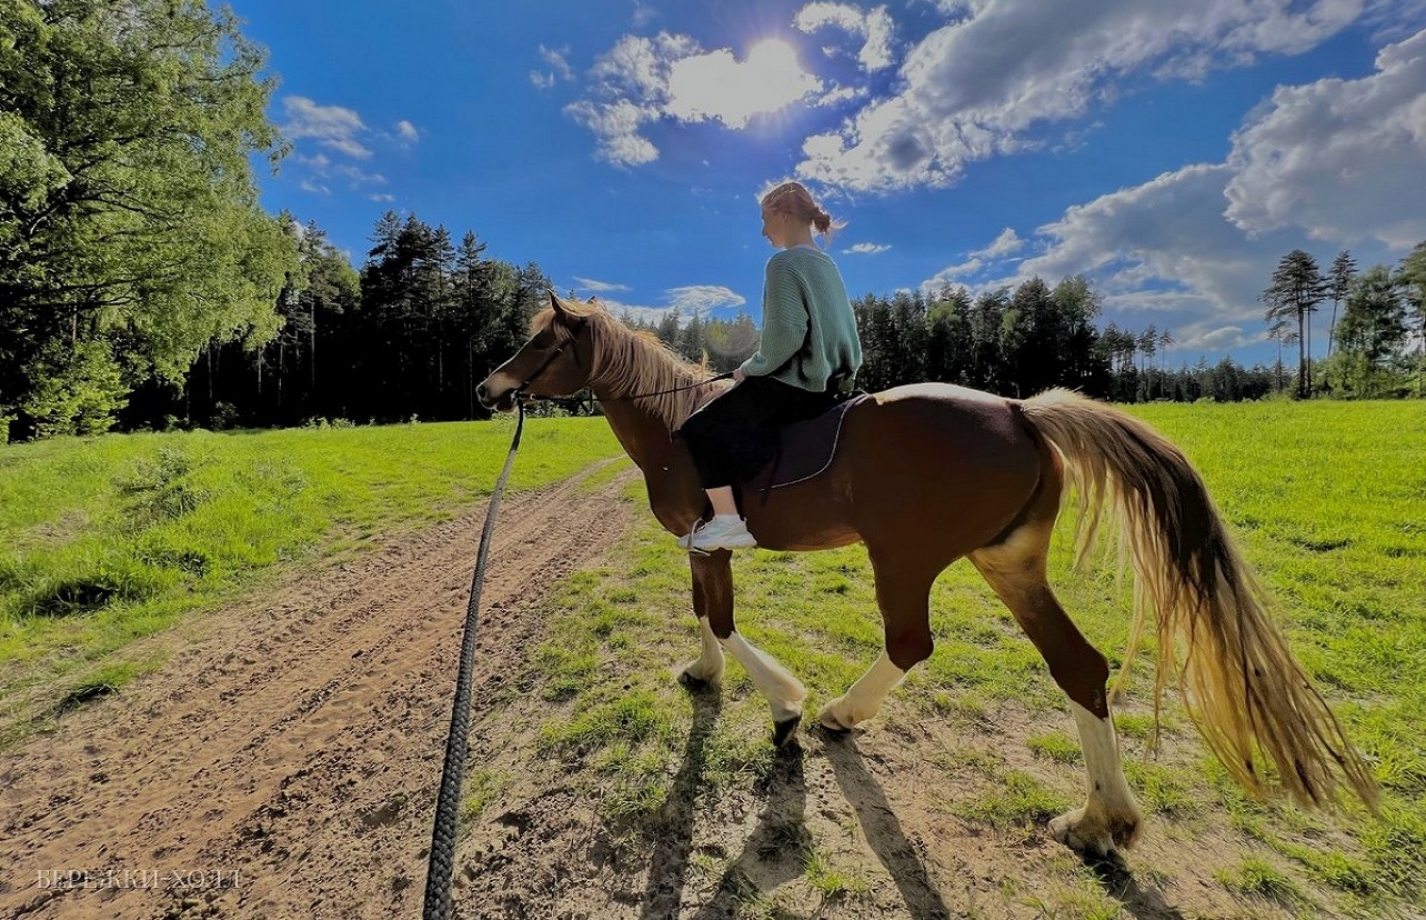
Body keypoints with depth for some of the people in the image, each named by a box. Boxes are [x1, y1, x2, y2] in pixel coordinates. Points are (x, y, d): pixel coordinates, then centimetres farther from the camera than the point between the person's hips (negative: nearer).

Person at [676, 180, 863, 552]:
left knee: (697, 428, -1)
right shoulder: (827, 264, 15)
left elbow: (785, 334, -23)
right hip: (827, 380, 10)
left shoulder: (783, 263, -13)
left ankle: (727, 521, -6)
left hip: (793, 382, -10)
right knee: (725, 420, 27)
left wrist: (751, 368, -6)